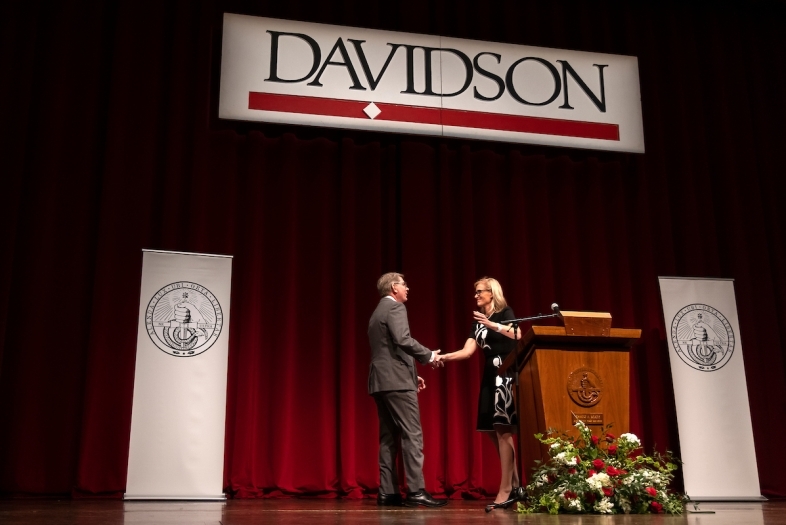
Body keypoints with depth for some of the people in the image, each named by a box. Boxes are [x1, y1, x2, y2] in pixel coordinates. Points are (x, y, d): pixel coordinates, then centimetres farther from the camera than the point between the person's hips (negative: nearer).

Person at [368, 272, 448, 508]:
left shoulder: (378, 312, 23)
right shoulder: (395, 307, -6)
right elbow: (402, 340, -21)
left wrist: (411, 373, 24)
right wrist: (429, 356, -10)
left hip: (381, 381, 10)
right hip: (396, 381, -10)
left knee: (389, 437, 7)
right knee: (412, 435, -9)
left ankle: (387, 492, 5)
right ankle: (416, 491, -11)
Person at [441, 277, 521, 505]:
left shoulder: (505, 313, -2)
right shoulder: (478, 321, 16)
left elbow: (517, 335, -21)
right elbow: (467, 351, 8)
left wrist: (492, 325, -30)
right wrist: (443, 357, -6)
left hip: (507, 374, -8)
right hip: (490, 376, 8)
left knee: (503, 430, -13)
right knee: (494, 431, 5)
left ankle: (505, 489, -11)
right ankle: (515, 485, 13)